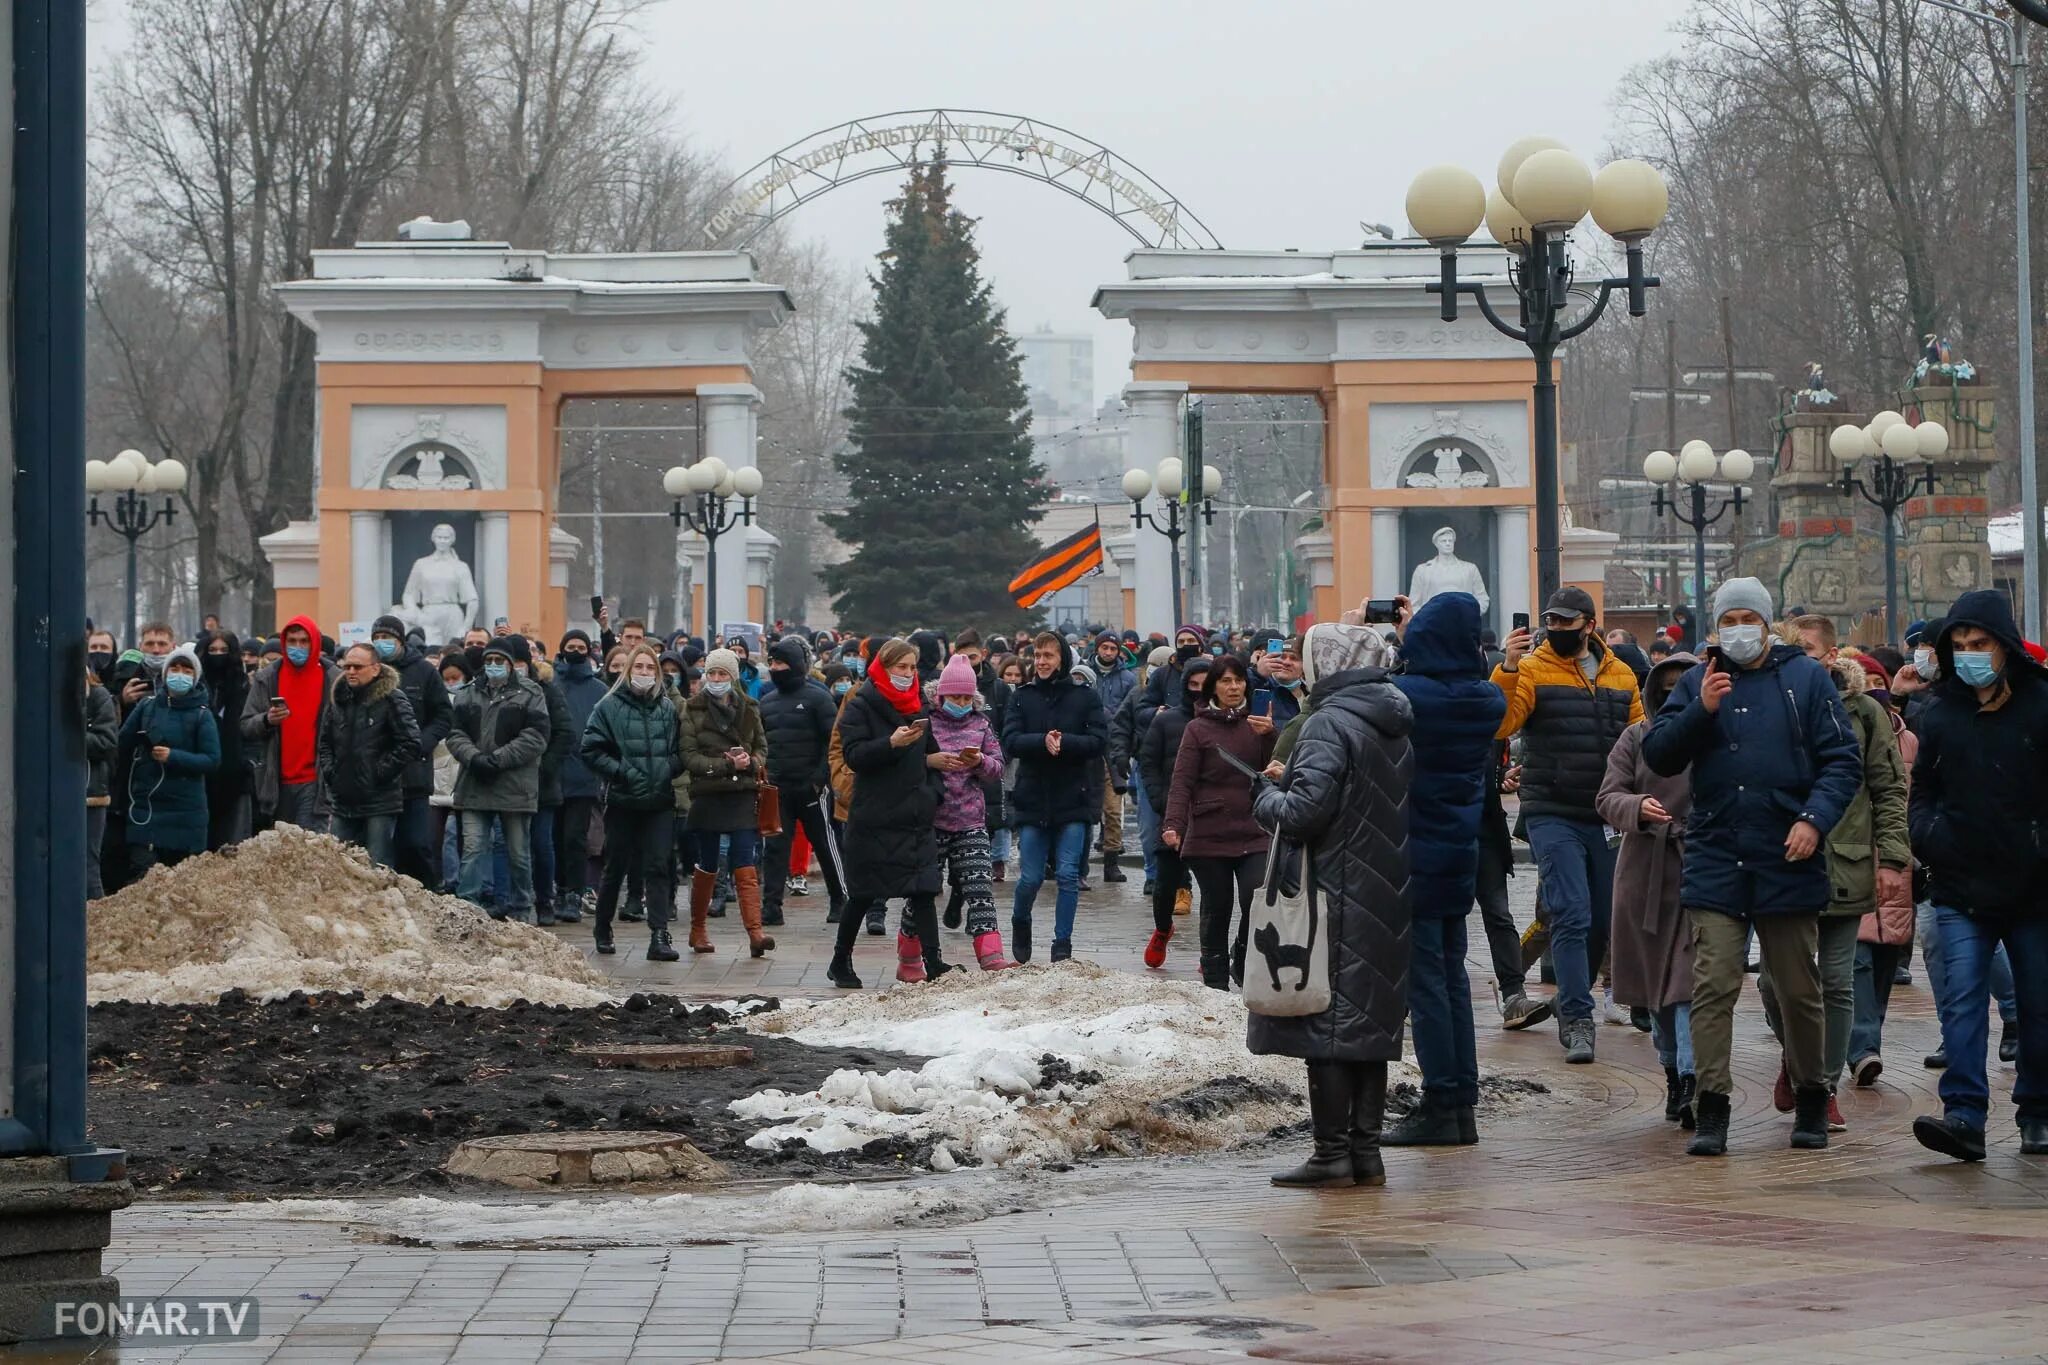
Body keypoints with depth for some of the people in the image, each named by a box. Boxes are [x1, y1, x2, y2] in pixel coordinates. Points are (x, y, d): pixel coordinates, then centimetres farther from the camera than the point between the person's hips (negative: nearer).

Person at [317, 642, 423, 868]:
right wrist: (329, 771, 7)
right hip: (343, 800, 6)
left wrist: (380, 773, -12)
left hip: (380, 803, -6)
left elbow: (411, 745, -12)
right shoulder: (338, 698, 12)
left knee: (378, 867, -5)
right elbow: (325, 741, 22)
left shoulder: (392, 699, -7)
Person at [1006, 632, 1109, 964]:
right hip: (1032, 799, 1)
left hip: (1073, 799, -1)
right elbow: (1011, 741, -6)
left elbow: (1099, 741, -7)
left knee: (1069, 875, -4)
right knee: (1031, 877, 3)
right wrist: (1043, 741, -23)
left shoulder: (1084, 697, 1)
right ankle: (1020, 923, 31)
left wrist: (1064, 742, -21)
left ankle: (1062, 943, 6)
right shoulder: (1022, 697, 5)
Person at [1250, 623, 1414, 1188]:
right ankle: (1366, 1150, 14)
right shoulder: (1397, 724, 11)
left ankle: (1332, 1152, -2)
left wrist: (1267, 795, -2)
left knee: (1325, 1020, -3)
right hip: (1387, 901, 8)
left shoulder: (1329, 723, -14)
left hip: (1336, 895, -8)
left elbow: (1305, 809, -23)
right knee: (1371, 1021, 11)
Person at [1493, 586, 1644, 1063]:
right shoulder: (1533, 670, -2)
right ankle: (1577, 1020, -9)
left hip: (1607, 817, 5)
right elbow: (1500, 724, -17)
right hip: (1553, 815, -5)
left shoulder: (1621, 676, 11)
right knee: (1571, 916, -12)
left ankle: (1571, 1002, 28)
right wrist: (1508, 668, -28)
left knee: (1604, 918, 10)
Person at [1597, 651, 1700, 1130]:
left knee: (1691, 978, -14)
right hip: (1646, 871, 3)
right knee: (1654, 979, 10)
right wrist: (1639, 808, -19)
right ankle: (1673, 1070, 23)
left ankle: (1691, 1079, -20)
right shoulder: (1636, 738, 10)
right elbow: (1609, 798, 3)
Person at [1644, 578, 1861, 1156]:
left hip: (1787, 863, -1)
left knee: (1799, 989, 8)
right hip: (1715, 863, 1)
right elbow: (1658, 755, 3)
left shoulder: (1805, 678, 4)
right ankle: (1711, 1109, -5)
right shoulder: (1696, 682, 10)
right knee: (1712, 986, -7)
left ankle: (1811, 1100, 23)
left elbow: (1842, 760, 1)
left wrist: (1814, 818, -13)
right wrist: (1701, 710, -12)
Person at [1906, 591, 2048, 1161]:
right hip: (1960, 889, 1)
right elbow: (1923, 788, 17)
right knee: (1961, 1001, -10)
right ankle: (1964, 1115, -14)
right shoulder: (1941, 713, 7)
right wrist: (1927, 834, -1)